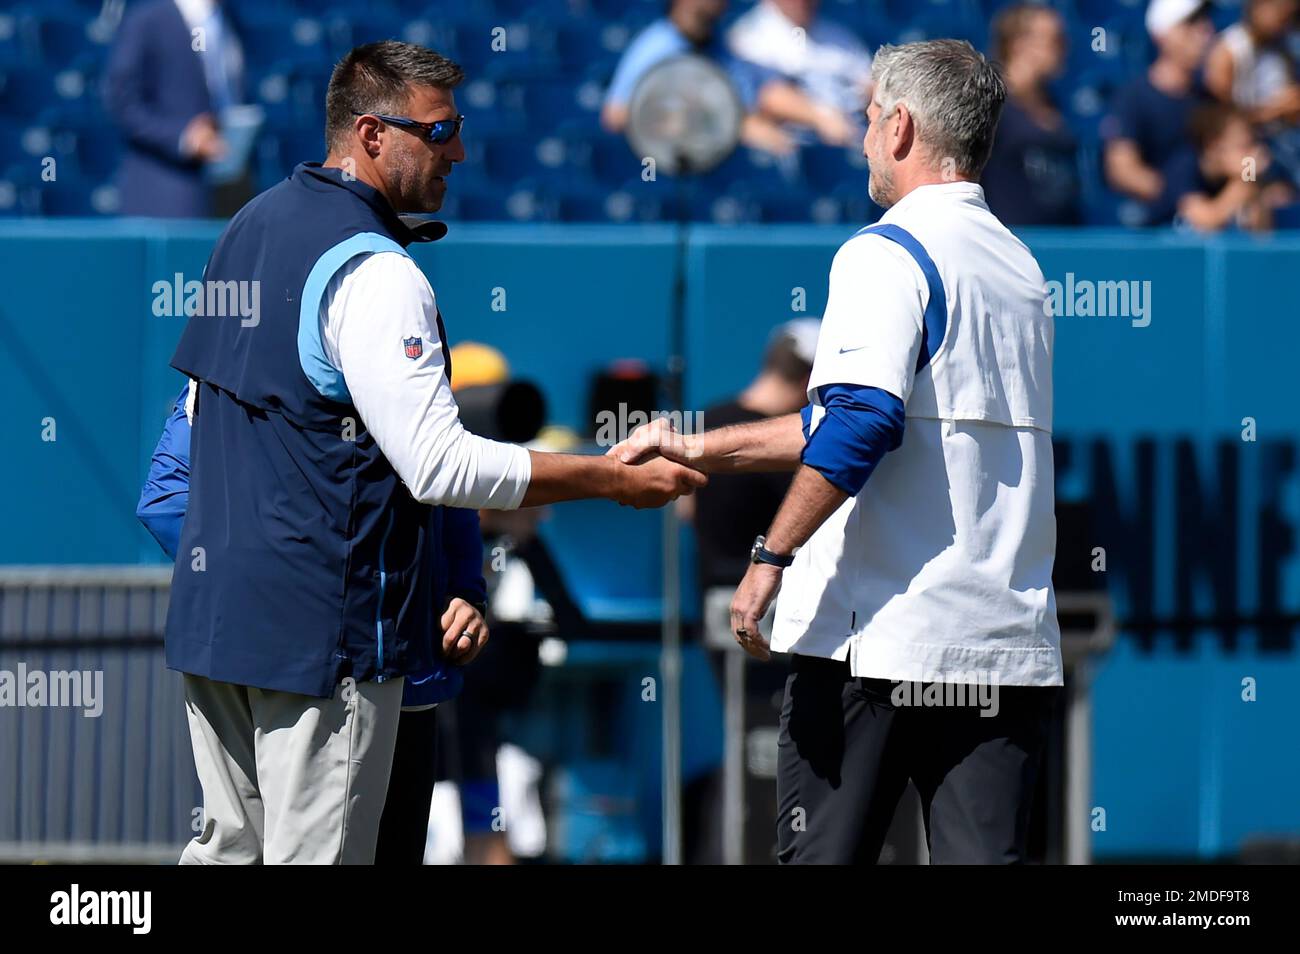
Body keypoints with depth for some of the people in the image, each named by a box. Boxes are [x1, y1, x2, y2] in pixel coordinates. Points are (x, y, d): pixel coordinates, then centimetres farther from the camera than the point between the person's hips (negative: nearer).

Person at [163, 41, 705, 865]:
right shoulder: (375, 272, -18)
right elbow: (441, 467, -22)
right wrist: (614, 480, -16)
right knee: (313, 855, -5)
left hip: (210, 604, 9)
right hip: (321, 626, -9)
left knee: (228, 848, 14)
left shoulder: (253, 226, 12)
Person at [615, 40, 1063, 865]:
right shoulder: (1018, 265, 18)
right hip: (1009, 653, 6)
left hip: (882, 640, -6)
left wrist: (772, 556, -17)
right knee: (983, 856, 0)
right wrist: (698, 451, 26)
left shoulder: (888, 255, -7)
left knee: (823, 855, 4)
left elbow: (860, 426, -22)